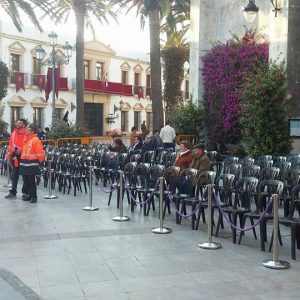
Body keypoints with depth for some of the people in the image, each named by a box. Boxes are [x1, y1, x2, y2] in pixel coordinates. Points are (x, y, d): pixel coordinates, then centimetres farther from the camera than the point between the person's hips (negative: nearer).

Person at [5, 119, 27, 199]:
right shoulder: (13, 133, 12)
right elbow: (10, 145, 15)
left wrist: (21, 150, -21)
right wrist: (9, 156, 11)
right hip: (14, 156, 6)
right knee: (14, 174, 10)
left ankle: (25, 192, 15)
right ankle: (13, 192, 16)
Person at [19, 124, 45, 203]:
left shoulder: (35, 140, -12)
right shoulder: (26, 139, 15)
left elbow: (40, 152, -14)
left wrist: (40, 161, -6)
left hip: (32, 164, -9)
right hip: (24, 164, 9)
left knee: (31, 181, -6)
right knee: (26, 181, 12)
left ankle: (34, 197, 2)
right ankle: (30, 195, 22)